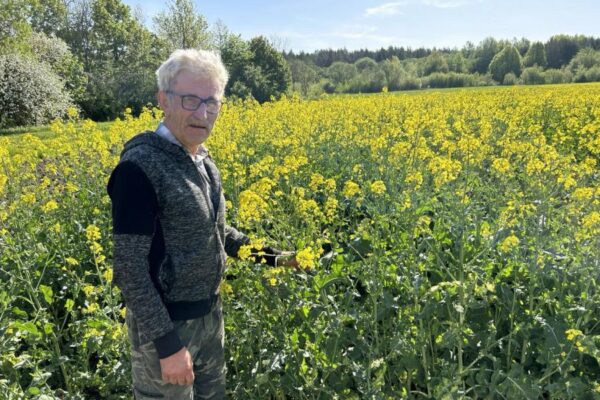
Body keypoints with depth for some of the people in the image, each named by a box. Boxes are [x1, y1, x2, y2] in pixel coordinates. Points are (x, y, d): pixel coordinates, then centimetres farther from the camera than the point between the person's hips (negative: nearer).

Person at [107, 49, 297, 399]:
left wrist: (272, 255, 8)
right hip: (165, 323, -8)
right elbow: (129, 267, -22)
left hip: (210, 312, 8)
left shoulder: (202, 160, 2)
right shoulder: (140, 168, -23)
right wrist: (167, 343, -22)